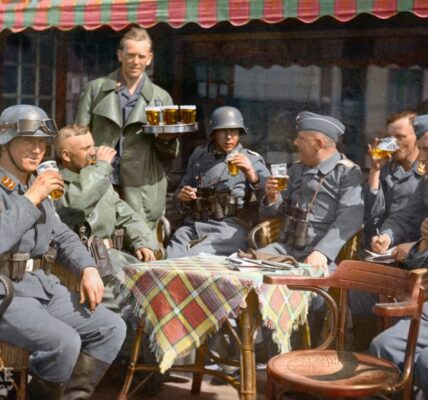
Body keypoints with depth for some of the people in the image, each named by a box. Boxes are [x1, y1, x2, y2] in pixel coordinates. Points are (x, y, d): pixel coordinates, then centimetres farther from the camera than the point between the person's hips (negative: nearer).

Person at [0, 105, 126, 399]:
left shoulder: (37, 186, 16)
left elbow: (62, 236, 21)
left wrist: (88, 269, 4)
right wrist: (31, 198, -20)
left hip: (42, 284, 8)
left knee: (112, 328, -2)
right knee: (64, 341, -28)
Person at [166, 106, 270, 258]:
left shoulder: (251, 160, 6)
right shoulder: (199, 155, 18)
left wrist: (252, 175, -18)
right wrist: (182, 196, 5)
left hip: (229, 229, -4)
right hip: (193, 226, 4)